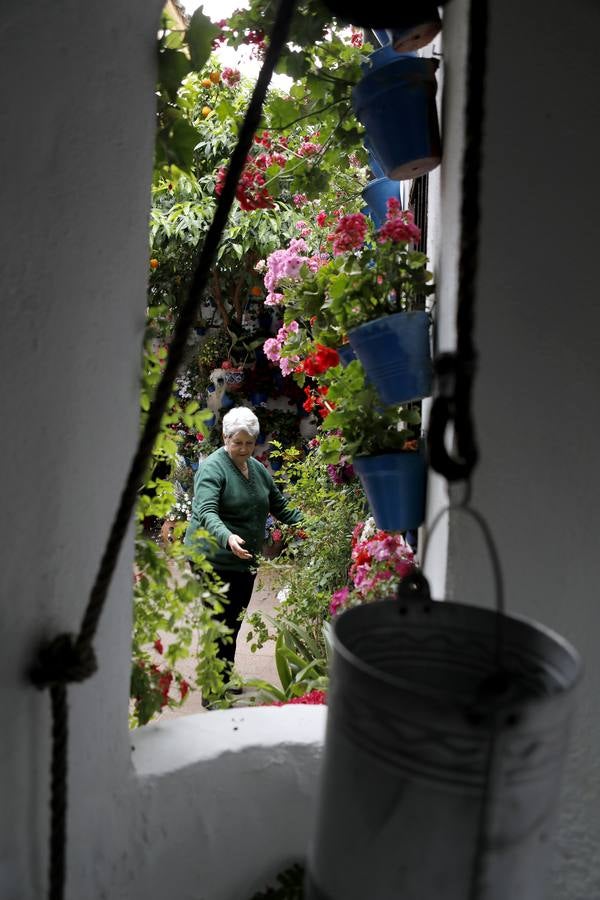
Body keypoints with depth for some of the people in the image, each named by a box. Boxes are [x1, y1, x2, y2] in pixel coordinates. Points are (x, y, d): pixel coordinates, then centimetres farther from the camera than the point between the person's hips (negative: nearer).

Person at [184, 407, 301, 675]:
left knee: (234, 623, 15)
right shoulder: (213, 468, -13)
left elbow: (279, 507, 18)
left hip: (246, 560, 7)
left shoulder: (258, 469, 10)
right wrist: (228, 537, -44)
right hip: (214, 559, -7)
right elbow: (206, 512, -27)